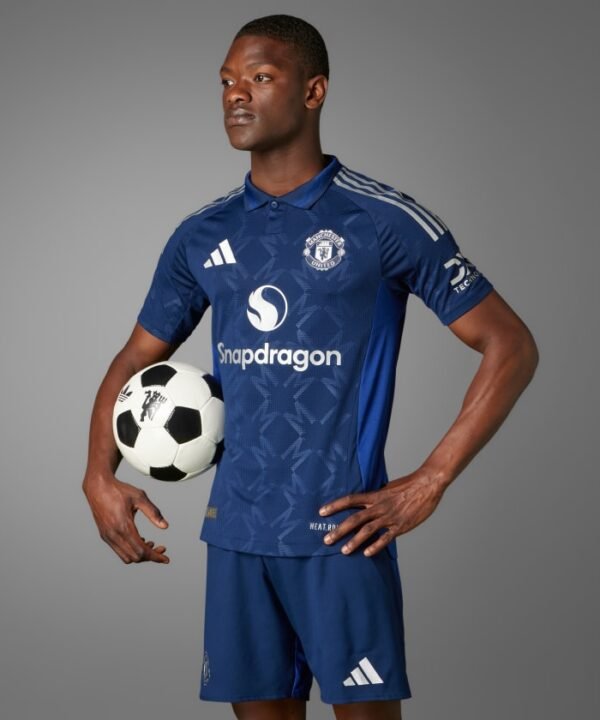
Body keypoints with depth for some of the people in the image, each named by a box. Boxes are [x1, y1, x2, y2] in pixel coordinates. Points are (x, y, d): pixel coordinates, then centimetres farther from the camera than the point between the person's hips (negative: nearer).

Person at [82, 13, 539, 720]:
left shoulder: (384, 222, -6)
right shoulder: (201, 236, 9)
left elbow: (511, 346, -5)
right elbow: (136, 360, 19)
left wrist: (427, 485, -11)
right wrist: (101, 477, 1)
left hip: (342, 530, -4)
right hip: (236, 532, 4)